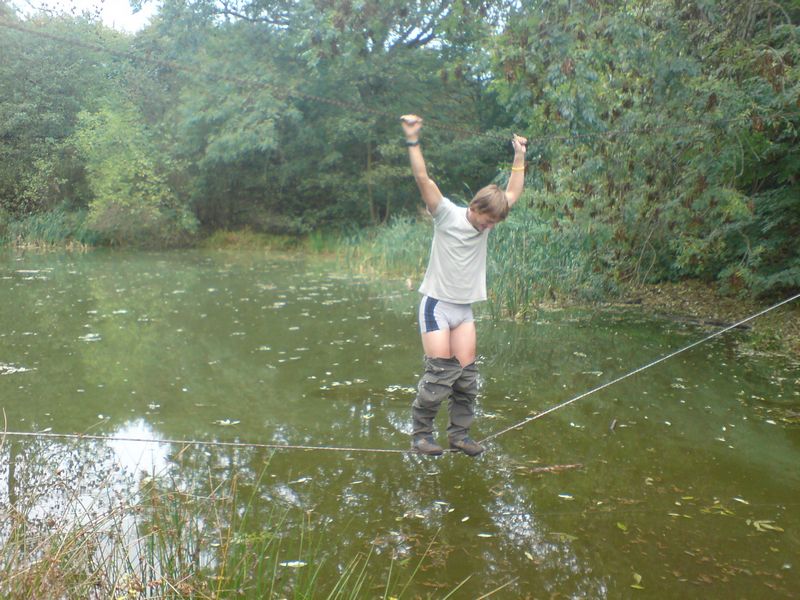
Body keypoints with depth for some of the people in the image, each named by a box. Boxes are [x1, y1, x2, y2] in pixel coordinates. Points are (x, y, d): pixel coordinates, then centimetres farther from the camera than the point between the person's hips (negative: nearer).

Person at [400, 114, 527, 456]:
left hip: (465, 309, 6)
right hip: (437, 304, -6)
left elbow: (513, 193, 20)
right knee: (439, 373, -8)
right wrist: (412, 140, -26)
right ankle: (420, 433, 7)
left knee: (466, 374, 4)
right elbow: (422, 179, -19)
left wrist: (520, 156, 20)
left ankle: (459, 434, 15)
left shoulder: (487, 221, 7)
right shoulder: (446, 215, -10)